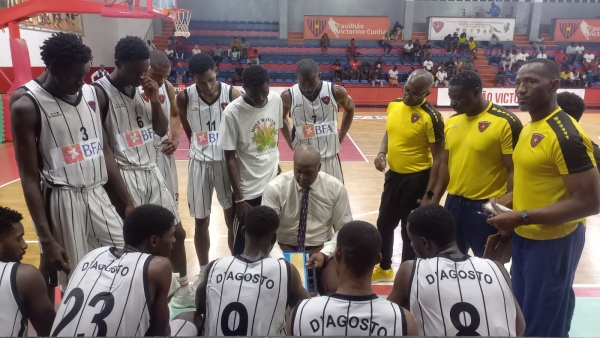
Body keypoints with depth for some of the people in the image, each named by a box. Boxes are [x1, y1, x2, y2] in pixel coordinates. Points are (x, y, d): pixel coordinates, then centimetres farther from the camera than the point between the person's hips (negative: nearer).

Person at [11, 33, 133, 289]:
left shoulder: (92, 94, 5)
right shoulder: (27, 106, -11)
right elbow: (30, 178, -10)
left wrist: (127, 202, 10)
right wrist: (46, 239, -14)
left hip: (99, 195, 6)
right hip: (63, 201, -5)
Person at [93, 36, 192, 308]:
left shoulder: (143, 90, 8)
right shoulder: (100, 93, -14)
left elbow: (162, 130, 11)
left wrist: (155, 100, -5)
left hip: (151, 171, 8)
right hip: (124, 176, -7)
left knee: (176, 231, 14)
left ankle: (183, 290, 33)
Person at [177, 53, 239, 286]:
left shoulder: (233, 94, -11)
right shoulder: (185, 97, -9)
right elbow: (188, 130, 7)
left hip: (227, 161, -1)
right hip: (200, 163, 1)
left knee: (233, 218, 9)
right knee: (201, 221, 12)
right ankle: (203, 271, 30)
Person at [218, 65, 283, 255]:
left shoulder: (276, 100, -5)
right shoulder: (232, 112, -19)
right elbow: (230, 158, -14)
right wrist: (238, 198, -13)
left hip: (274, 182, 5)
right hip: (248, 190, -5)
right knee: (243, 245, 8)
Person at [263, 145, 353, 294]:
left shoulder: (336, 188, -7)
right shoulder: (275, 188, -12)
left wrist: (325, 253, -18)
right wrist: (280, 259, -30)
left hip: (321, 248, 1)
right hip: (284, 248, -1)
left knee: (335, 288, -25)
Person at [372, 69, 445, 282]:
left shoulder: (431, 117, -19)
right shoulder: (394, 105, 1)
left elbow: (438, 157, -16)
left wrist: (430, 193, -17)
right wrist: (382, 153, -4)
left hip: (417, 179, -7)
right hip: (393, 175, 7)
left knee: (410, 231, 7)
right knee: (384, 224, 21)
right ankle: (384, 268, 43)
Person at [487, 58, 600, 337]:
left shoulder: (566, 135, -22)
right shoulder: (530, 127, 7)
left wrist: (522, 216, -25)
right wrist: (506, 200, 2)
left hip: (553, 242, -9)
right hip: (523, 238, 9)